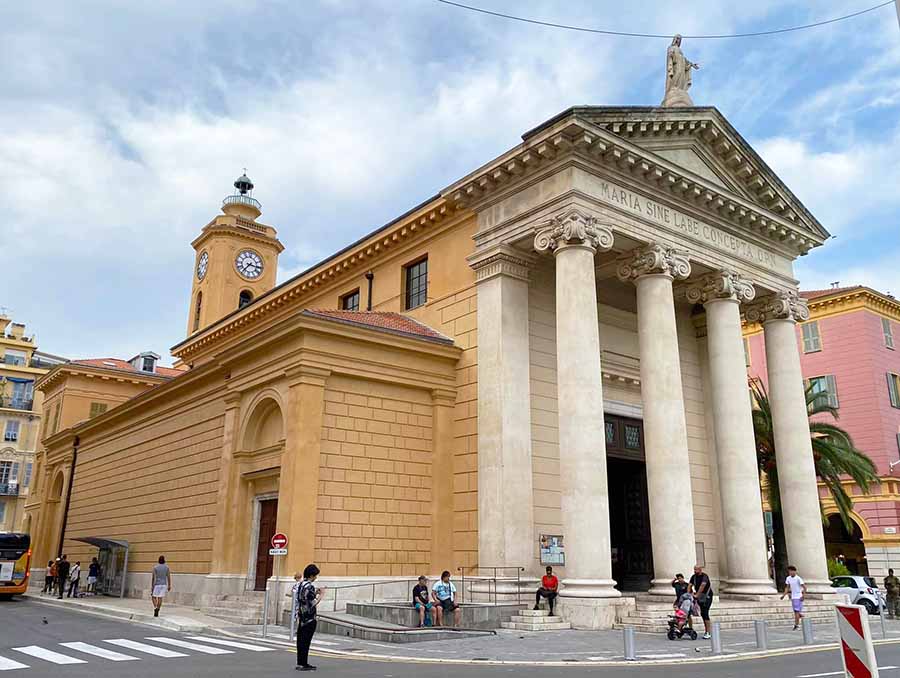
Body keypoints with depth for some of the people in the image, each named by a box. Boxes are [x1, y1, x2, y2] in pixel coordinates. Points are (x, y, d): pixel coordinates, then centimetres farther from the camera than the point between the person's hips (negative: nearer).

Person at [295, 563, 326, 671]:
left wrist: (316, 593, 14)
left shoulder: (301, 584, 9)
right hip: (309, 619, -9)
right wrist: (321, 595, -10)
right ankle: (304, 664, 3)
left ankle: (300, 663, 18)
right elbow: (312, 604, -20)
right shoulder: (310, 586, -19)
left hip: (301, 617, 9)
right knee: (306, 641, -2)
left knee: (300, 640, 12)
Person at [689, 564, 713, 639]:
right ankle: (706, 631, 18)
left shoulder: (705, 576, -18)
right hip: (700, 597, 6)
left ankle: (708, 633, -14)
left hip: (707, 596, -6)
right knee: (702, 613, 8)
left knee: (705, 613, -16)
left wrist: (696, 595, -33)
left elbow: (702, 586, -29)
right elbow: (690, 585, -1)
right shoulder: (694, 576, 3)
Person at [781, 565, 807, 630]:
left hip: (798, 597, -6)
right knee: (796, 612, 8)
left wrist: (803, 596, -19)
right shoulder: (788, 578, 7)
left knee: (797, 611, -10)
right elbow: (787, 588, 14)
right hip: (793, 597, 6)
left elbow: (804, 587, -11)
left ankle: (796, 625, -8)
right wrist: (783, 595, 5)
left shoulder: (798, 579, -12)